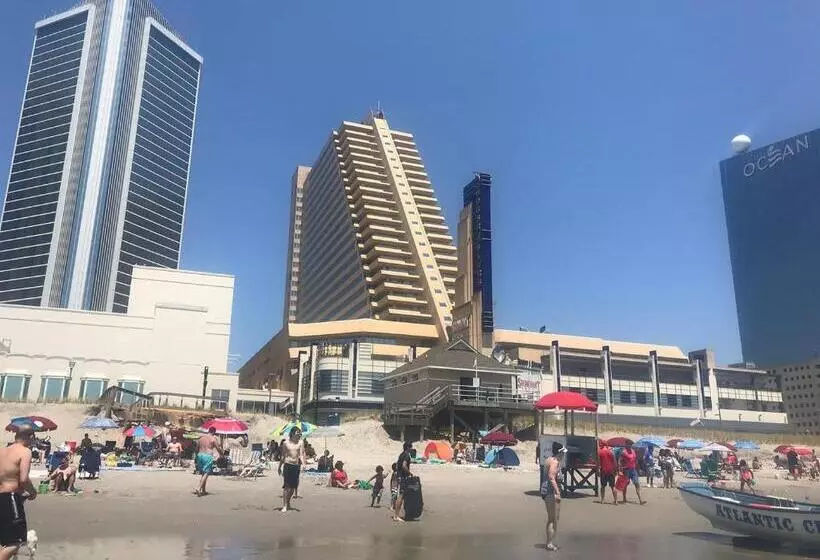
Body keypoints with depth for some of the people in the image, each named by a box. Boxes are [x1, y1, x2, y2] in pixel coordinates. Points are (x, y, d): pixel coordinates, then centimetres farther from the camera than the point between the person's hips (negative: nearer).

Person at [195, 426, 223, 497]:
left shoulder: (201, 438, 14)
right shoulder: (213, 439, -3)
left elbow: (197, 448, 19)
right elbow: (218, 448, -5)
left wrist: (197, 458, 28)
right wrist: (222, 453, 15)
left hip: (200, 455, 7)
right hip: (208, 456, -7)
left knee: (203, 474, 17)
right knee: (206, 474, -7)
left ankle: (203, 490, 20)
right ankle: (199, 489, -22)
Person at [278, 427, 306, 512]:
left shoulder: (300, 442, 2)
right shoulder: (286, 442, 1)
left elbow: (301, 454, -2)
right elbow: (283, 456, 8)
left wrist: (303, 464, -18)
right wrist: (280, 467, 10)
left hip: (296, 466, 2)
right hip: (287, 465, -2)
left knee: (293, 486, 8)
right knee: (286, 486, -7)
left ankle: (288, 502, 28)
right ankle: (284, 506, -5)